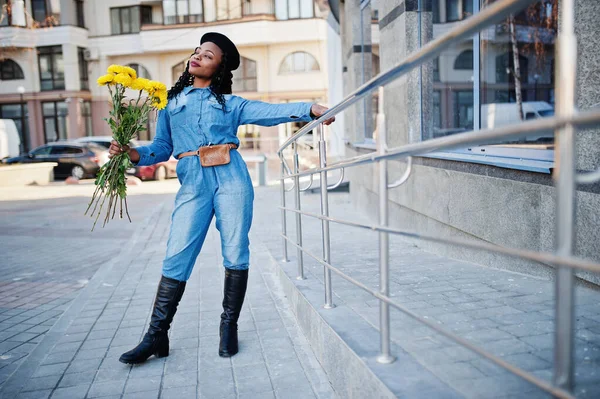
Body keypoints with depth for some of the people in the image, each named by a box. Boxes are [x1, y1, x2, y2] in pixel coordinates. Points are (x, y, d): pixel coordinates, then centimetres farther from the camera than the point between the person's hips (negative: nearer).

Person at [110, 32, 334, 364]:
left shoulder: (231, 103, 13)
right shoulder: (171, 102, 19)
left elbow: (271, 112, 1)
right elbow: (162, 147, 15)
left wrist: (310, 109, -13)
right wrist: (133, 154, -4)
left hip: (230, 178, -1)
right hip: (193, 183, 1)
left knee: (236, 255, -1)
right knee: (176, 257, -4)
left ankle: (229, 327, 15)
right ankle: (156, 336, 4)